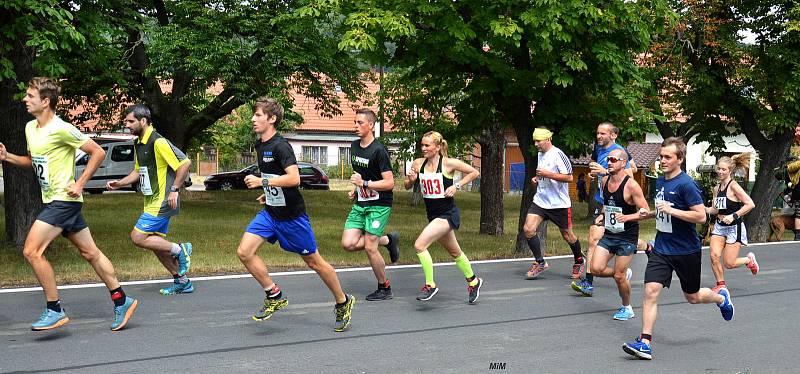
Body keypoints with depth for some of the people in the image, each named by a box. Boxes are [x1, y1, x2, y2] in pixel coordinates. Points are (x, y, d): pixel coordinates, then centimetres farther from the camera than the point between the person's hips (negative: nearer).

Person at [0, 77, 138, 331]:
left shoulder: (61, 129, -16)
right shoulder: (30, 128, 11)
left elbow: (98, 152, -13)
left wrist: (80, 184, -14)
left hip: (64, 200, -9)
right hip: (53, 201, 9)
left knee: (32, 251, -13)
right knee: (90, 253, 11)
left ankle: (54, 310, -4)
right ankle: (121, 301, 17)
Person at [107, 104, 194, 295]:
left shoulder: (158, 142, -18)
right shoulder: (138, 143, 12)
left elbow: (185, 162, -21)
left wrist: (174, 189, -20)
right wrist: (119, 183, 11)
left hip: (162, 202, -10)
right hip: (153, 202, 10)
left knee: (138, 237, -12)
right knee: (157, 243, 11)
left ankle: (180, 250, -1)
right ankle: (182, 281, 21)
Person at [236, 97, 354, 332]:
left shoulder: (280, 146, -20)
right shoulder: (259, 146, 8)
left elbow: (294, 178, -30)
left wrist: (262, 182, -26)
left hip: (292, 215, -8)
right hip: (270, 213, 8)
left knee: (314, 261, 3)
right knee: (244, 252, -8)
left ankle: (343, 303, 22)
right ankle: (275, 297, 5)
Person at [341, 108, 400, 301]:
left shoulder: (379, 150, -15)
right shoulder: (354, 146, 9)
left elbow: (389, 183, -19)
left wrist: (364, 183, -25)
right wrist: (355, 190, 11)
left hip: (379, 204, -7)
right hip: (360, 203, 8)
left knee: (369, 247, -8)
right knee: (348, 244, -6)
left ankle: (384, 288, 12)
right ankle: (387, 240, 18)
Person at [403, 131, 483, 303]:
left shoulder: (448, 163, -13)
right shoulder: (418, 164, 1)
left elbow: (474, 173, -4)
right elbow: (407, 186, 12)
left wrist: (456, 186, -12)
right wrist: (411, 179, -10)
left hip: (448, 214, -7)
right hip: (433, 215, 7)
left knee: (420, 245, -20)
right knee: (454, 252, 21)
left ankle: (430, 285, -6)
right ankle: (473, 281, 42)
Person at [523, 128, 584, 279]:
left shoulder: (558, 155, -14)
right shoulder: (540, 154, 11)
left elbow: (569, 177, -20)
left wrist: (547, 174, -25)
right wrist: (537, 179, 7)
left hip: (559, 203, -6)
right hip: (540, 201, 7)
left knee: (567, 235, 7)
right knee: (528, 229, -11)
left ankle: (579, 261, 32)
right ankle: (540, 262, 3)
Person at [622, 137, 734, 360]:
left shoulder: (686, 184, -17)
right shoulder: (660, 181, 7)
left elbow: (701, 216, -22)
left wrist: (671, 210, -26)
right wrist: (650, 214, 5)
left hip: (686, 250, -5)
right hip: (661, 248, 5)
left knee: (693, 297, 14)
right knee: (651, 291, -10)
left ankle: (721, 297, 47)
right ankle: (645, 342, -9)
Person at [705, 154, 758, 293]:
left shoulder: (733, 185, -15)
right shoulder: (717, 188, 7)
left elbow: (750, 204, -20)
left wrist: (734, 216, -24)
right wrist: (704, 209, -4)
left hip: (734, 227, -6)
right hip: (719, 226, 6)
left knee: (729, 264, -3)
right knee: (714, 256, -10)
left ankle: (749, 259, 28)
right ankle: (721, 284, 9)